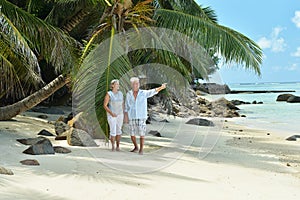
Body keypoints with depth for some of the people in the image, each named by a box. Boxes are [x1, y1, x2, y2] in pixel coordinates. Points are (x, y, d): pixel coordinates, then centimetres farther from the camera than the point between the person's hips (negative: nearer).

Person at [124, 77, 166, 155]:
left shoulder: (144, 93, -3)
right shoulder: (129, 94, 3)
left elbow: (153, 91, -18)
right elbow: (126, 107, 5)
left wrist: (161, 87, -35)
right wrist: (125, 117, -2)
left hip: (141, 117, -2)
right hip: (132, 117, 2)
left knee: (141, 134, -4)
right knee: (132, 134, 6)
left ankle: (141, 149, 9)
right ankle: (136, 147, 27)